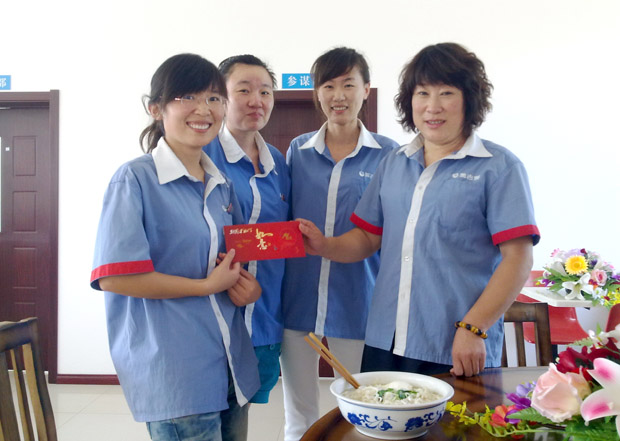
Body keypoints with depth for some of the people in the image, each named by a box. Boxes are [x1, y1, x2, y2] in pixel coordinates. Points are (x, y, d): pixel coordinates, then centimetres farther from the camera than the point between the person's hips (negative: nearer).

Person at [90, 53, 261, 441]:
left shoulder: (222, 184, 10)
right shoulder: (135, 179, -11)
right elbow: (114, 277, -18)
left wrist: (247, 286, -3)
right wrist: (206, 286, -15)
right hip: (172, 374, -7)